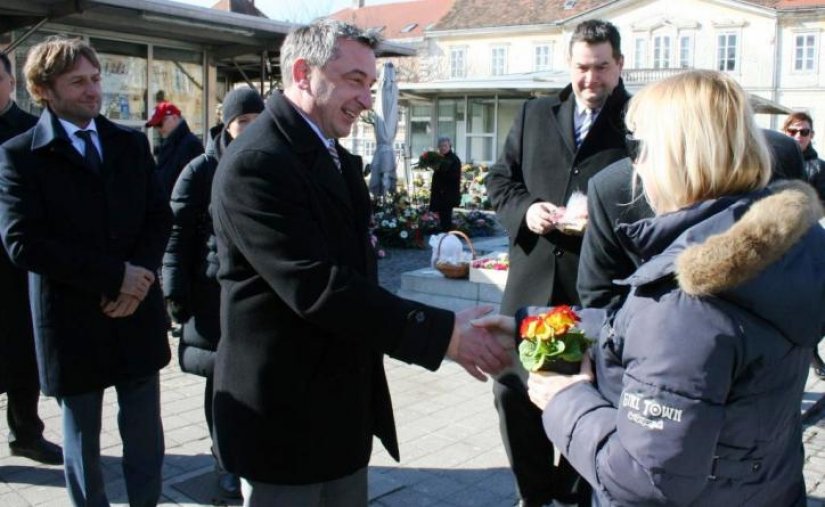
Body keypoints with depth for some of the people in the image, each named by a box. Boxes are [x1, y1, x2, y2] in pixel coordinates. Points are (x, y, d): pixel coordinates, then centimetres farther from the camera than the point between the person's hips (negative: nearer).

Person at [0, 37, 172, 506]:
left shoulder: (132, 143, 8)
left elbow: (160, 217, 5)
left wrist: (137, 280, -13)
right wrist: (114, 274, -20)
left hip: (138, 316, 3)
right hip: (72, 323, -3)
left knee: (146, 437, 13)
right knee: (82, 440, 13)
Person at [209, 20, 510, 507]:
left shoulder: (338, 159, 11)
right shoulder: (256, 163, -19)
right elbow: (316, 287, -27)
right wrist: (443, 333, -25)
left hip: (346, 408, 9)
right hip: (285, 415, -8)